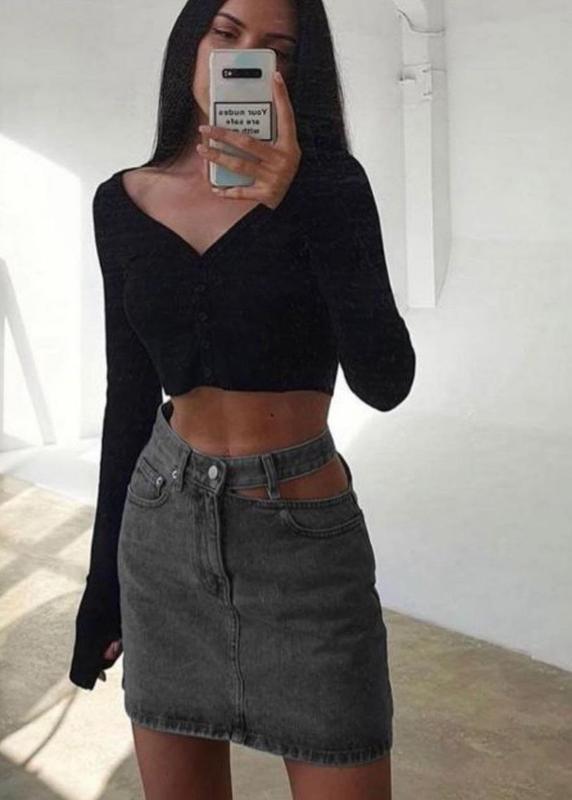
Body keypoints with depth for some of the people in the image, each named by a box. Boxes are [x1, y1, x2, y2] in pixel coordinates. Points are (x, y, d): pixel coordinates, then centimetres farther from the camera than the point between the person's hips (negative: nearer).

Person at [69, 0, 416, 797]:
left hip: (304, 538, -3)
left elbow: (385, 381, -19)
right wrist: (103, 573, 10)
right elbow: (130, 396, 8)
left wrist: (298, 201, -28)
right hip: (164, 530, 3)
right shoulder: (122, 203, 2)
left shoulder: (327, 184, -8)